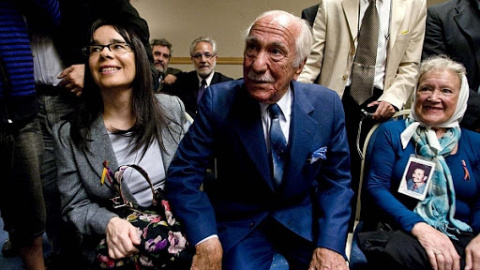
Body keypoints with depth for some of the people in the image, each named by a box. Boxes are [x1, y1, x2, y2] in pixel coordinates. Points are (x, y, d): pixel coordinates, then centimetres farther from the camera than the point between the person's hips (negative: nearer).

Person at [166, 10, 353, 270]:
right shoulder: (218, 100, -16)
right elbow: (183, 174, -12)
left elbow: (336, 178, -2)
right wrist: (206, 241, -25)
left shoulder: (327, 105, -10)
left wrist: (330, 244, -16)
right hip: (240, 221, -2)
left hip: (303, 217, 3)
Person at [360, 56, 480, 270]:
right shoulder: (392, 132, 8)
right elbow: (376, 187, -3)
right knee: (397, 252, -36)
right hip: (400, 233, -1)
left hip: (461, 240, 2)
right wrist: (419, 227, -19)